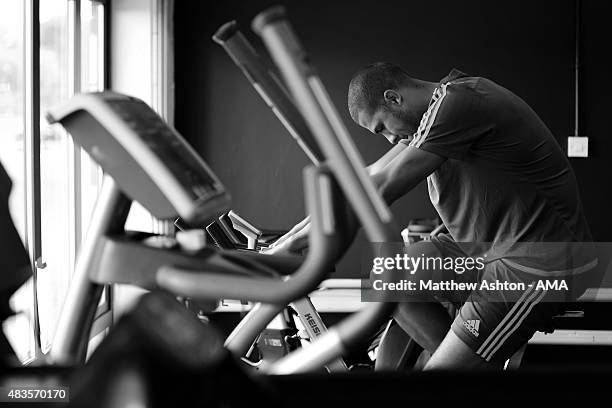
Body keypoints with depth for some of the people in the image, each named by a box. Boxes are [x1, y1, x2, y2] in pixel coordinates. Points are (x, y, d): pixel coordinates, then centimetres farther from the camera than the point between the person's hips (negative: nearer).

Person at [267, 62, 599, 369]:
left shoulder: (455, 105, -21)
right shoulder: (438, 106, 9)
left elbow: (380, 190, -20)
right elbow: (370, 177, 14)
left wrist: (297, 241, -12)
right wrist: (300, 228, 12)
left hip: (541, 263, -10)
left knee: (443, 367, -13)